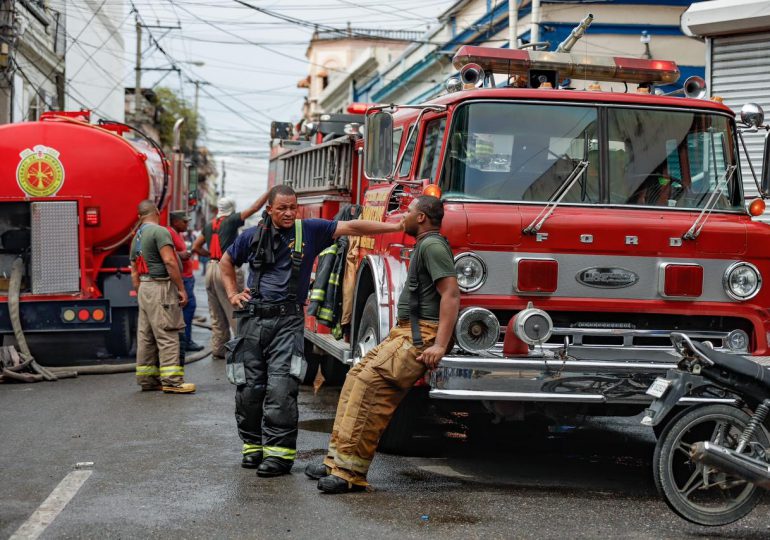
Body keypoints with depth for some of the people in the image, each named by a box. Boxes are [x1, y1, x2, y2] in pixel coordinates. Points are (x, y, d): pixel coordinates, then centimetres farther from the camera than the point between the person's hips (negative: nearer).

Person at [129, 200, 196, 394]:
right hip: (160, 286, -9)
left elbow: (134, 273, 20)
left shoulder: (136, 238, 17)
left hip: (144, 288, 9)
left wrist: (140, 295, 25)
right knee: (167, 335, -10)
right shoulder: (159, 231, -10)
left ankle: (147, 379, 15)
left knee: (146, 336, 11)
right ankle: (171, 380, -14)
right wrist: (181, 289, -17)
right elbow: (169, 261, -19)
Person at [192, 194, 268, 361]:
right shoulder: (231, 221, -3)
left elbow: (195, 248, 18)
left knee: (217, 314, 11)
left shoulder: (209, 226, 14)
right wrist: (269, 193, 0)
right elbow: (254, 208, -7)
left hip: (211, 268, 6)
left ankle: (218, 350, 13)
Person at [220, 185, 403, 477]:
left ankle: (279, 451, -11)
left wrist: (395, 226, -7)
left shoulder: (309, 231, 4)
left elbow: (350, 227, -2)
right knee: (249, 386, 3)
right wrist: (232, 294, 15)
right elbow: (226, 262, 27)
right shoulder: (252, 236, 10)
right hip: (253, 318, 2)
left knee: (281, 387, -12)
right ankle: (253, 445, 17)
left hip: (288, 321, -2)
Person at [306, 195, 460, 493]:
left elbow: (451, 294, -21)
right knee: (356, 377, 7)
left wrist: (440, 345, -27)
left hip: (421, 335, -11)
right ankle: (339, 460, 7)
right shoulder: (424, 246, 23)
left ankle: (351, 472, -27)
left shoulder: (433, 246, -11)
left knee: (370, 382, -23)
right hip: (405, 331, 11)